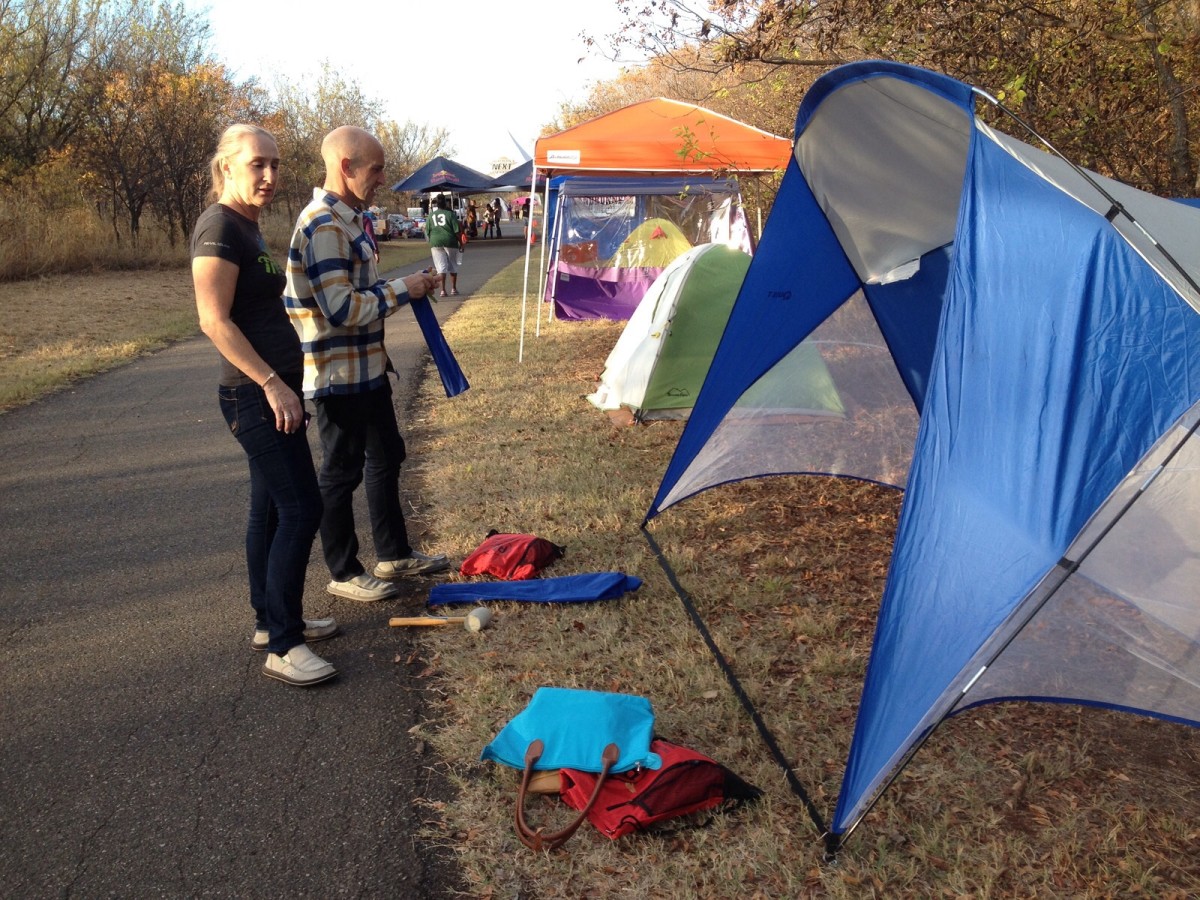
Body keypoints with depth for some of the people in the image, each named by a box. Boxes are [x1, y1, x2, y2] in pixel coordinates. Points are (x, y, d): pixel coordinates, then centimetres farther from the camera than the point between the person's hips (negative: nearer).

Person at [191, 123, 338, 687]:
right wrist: (272, 384, -22)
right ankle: (282, 647, -2)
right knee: (300, 509, -9)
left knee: (270, 508, 15)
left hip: (270, 392, 10)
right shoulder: (219, 226, -15)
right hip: (256, 395, -10)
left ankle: (271, 621, 26)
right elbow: (214, 320, -21)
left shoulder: (247, 228, 15)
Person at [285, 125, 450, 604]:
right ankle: (344, 572, 19)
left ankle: (394, 554, 34)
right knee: (342, 472, 3)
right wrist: (401, 290, -16)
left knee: (386, 457, 19)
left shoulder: (347, 219, 11)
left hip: (366, 368, 10)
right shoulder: (323, 226, -21)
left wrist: (402, 287, 6)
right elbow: (341, 309, -26)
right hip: (338, 375, -10)